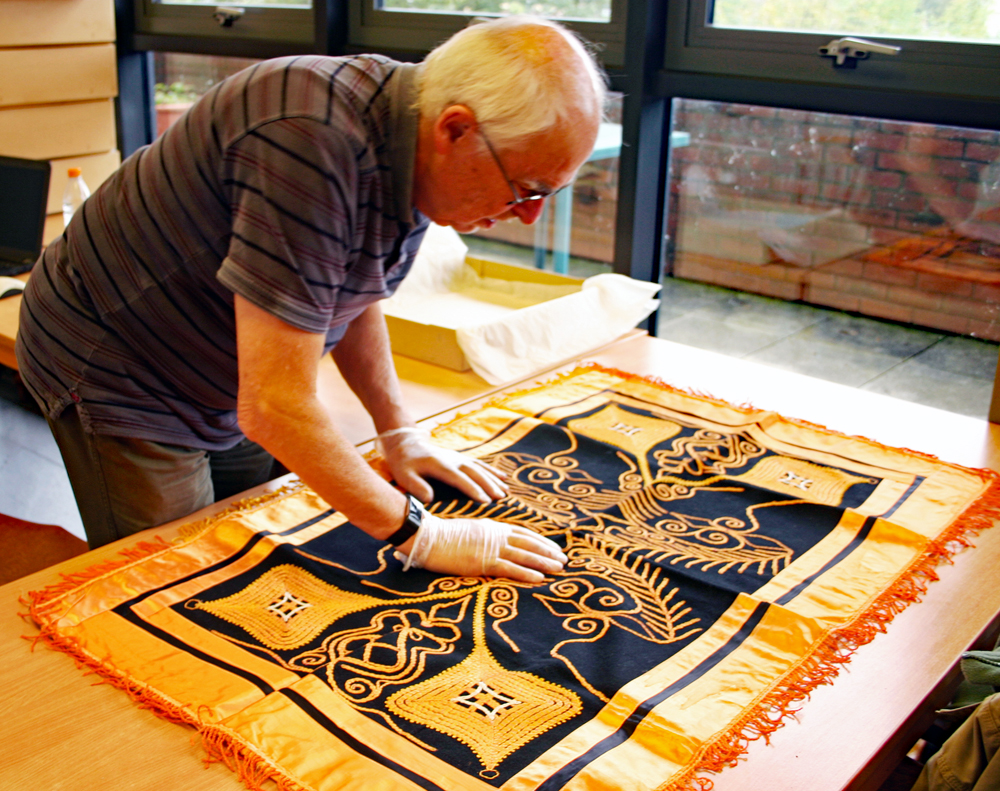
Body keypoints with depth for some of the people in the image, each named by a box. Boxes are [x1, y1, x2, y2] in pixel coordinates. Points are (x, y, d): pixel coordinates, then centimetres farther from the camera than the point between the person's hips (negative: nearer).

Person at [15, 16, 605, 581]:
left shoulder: (412, 149, -9)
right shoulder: (315, 145, -38)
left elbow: (351, 297, 9)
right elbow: (277, 410, -37)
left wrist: (399, 433, 4)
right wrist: (417, 534, -29)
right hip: (113, 375, -7)